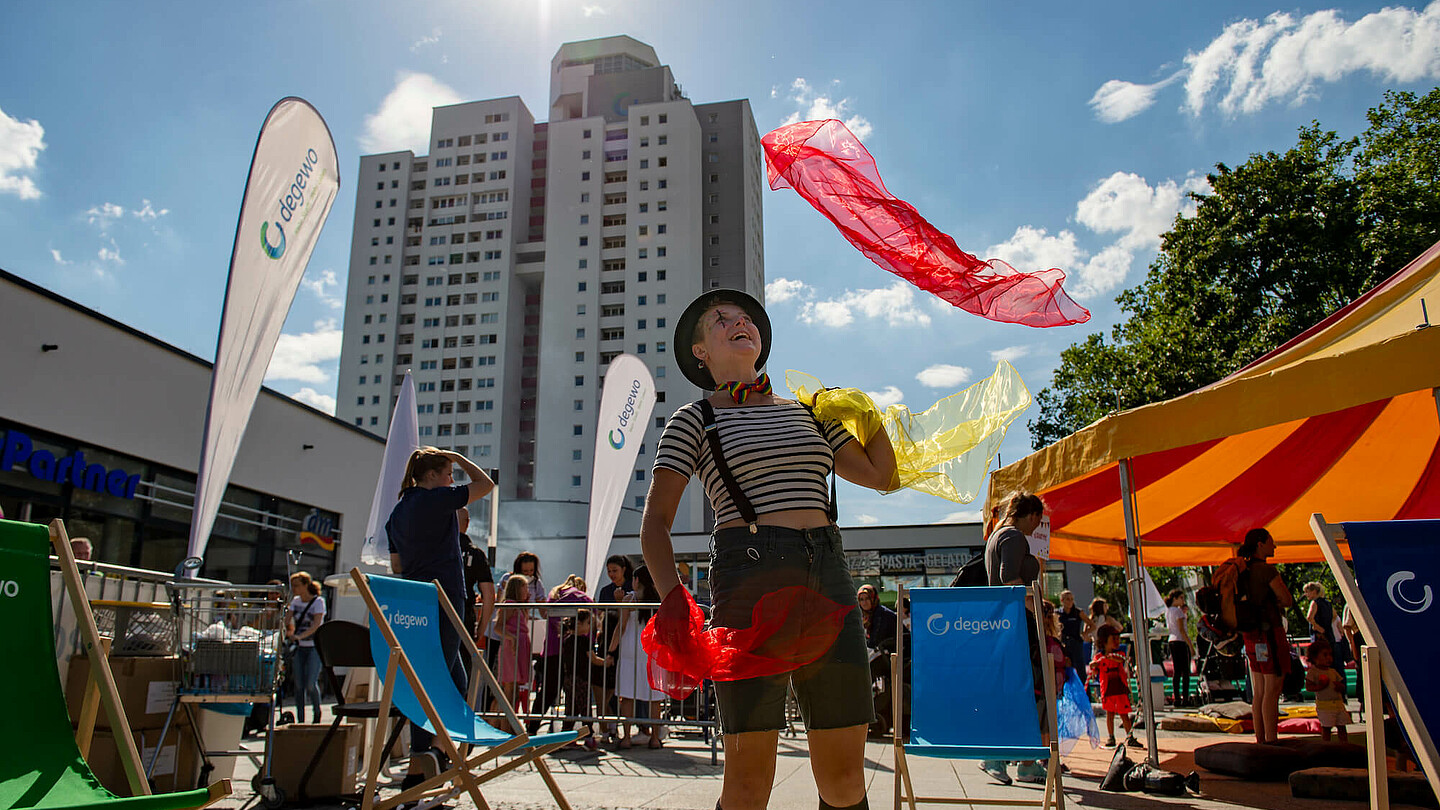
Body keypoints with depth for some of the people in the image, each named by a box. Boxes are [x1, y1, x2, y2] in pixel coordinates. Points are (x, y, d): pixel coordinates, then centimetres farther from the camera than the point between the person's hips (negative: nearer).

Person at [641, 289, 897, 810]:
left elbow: (881, 474, 25)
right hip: (749, 574, -4)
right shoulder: (693, 421, 9)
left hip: (828, 575, 4)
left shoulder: (807, 412, 22)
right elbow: (655, 522, 1)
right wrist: (675, 602, -15)